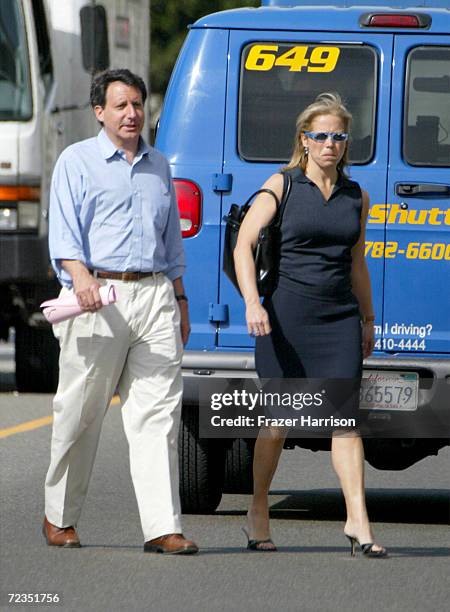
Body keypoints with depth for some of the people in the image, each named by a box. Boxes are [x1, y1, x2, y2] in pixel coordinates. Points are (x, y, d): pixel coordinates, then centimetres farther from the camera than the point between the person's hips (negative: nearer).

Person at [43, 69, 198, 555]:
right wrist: (80, 276, -25)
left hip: (154, 297, 4)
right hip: (96, 297, -4)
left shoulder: (159, 166, 20)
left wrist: (180, 300, 22)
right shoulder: (77, 161, 4)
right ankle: (59, 517, 20)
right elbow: (64, 229, -7)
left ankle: (162, 527, -11)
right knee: (79, 413, 3)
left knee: (158, 412, -6)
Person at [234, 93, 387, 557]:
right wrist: (252, 302, -20)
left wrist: (368, 318, 24)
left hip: (339, 317, 3)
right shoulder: (282, 186, -1)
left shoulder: (356, 197, 11)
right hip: (286, 313, -3)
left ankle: (357, 521, -11)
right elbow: (244, 244, -8)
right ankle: (258, 514, 19)